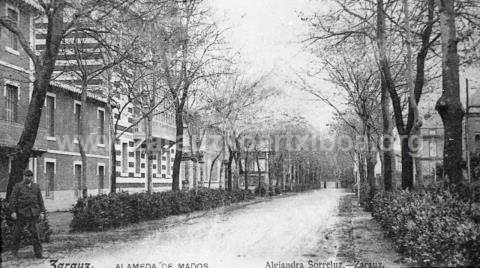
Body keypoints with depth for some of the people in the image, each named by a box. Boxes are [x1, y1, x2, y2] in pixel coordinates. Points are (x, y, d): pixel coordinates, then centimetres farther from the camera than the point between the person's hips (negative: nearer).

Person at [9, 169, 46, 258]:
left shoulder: (36, 187, 12)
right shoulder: (18, 186, 2)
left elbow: (40, 200, 12)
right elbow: (13, 199, -2)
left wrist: (42, 212, 5)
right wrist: (13, 211, -10)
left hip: (33, 213, 2)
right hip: (21, 212, -2)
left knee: (34, 232, -4)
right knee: (18, 231, 8)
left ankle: (38, 252, -3)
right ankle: (15, 249, 27)